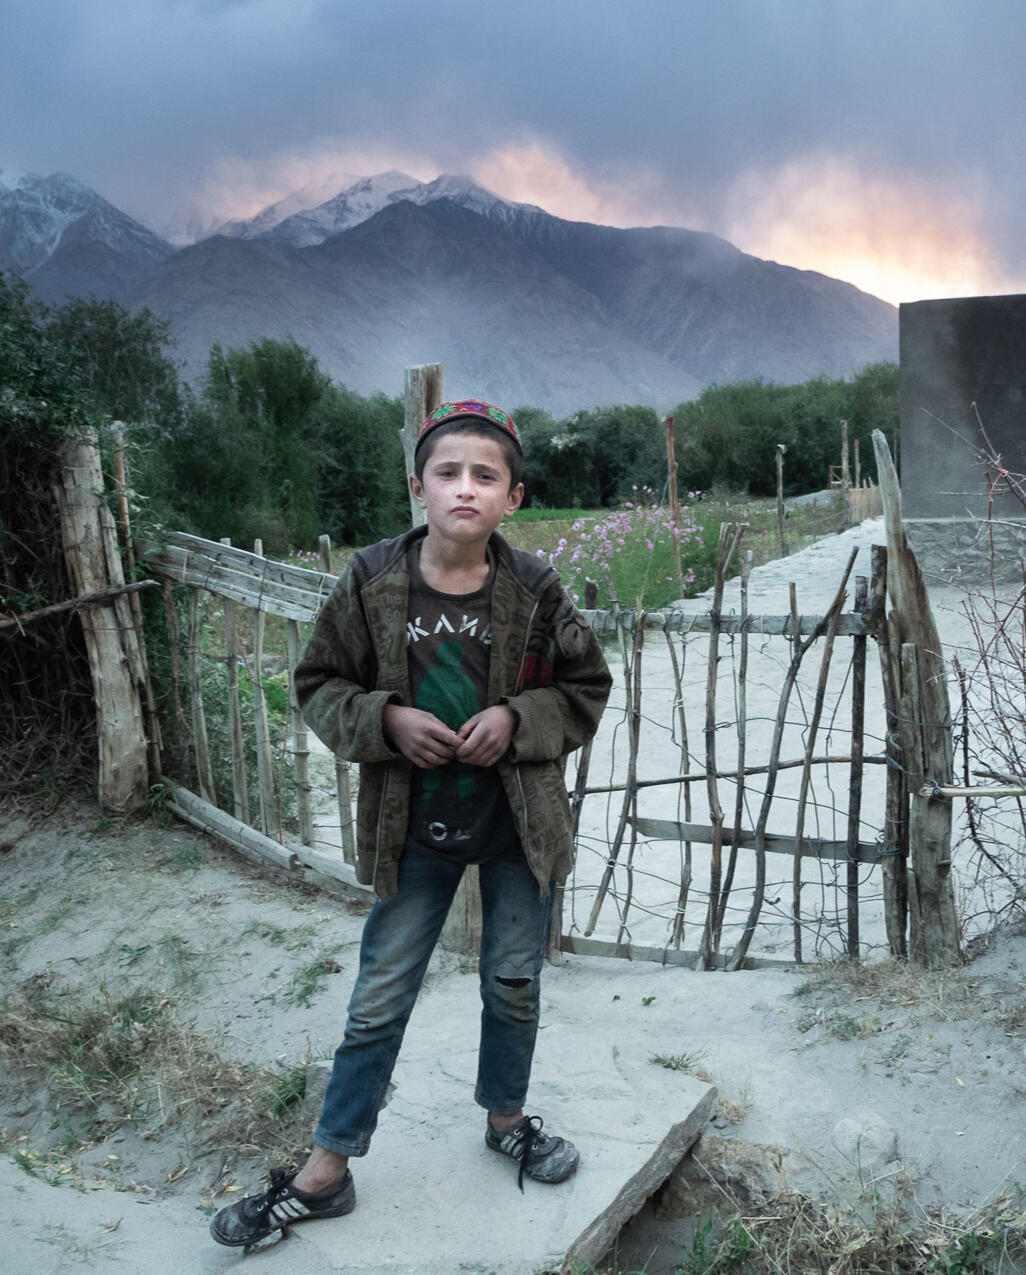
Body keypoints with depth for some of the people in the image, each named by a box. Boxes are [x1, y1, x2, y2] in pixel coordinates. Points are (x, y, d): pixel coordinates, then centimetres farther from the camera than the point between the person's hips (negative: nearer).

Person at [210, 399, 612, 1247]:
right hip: (414, 827, 0)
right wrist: (386, 720, -18)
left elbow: (586, 688, 1)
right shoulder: (373, 582, -10)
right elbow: (320, 685, 0)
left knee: (514, 982, 17)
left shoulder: (534, 589, -10)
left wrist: (517, 718, -16)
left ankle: (506, 1116, 44)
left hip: (517, 823, 1)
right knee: (379, 1000, 8)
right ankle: (326, 1171, 24)